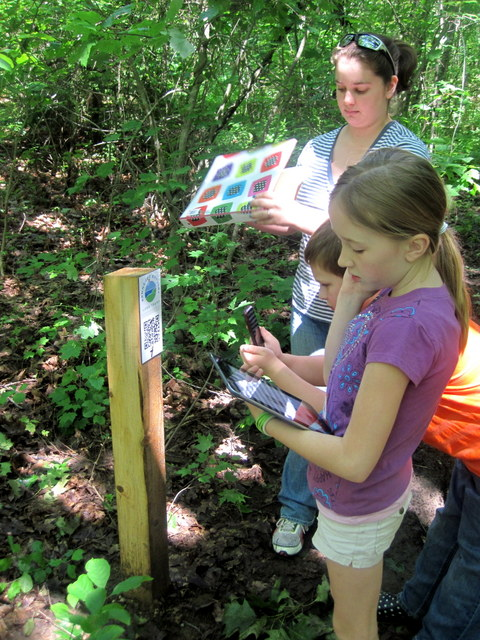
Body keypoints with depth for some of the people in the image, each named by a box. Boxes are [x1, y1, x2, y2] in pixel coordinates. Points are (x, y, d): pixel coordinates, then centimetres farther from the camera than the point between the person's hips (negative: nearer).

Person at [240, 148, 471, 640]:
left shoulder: (407, 324, -35)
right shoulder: (399, 293, -8)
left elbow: (354, 461, -31)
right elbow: (338, 373, 2)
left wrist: (273, 424, -16)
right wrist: (350, 298, -10)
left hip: (356, 504, -8)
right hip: (369, 492, 8)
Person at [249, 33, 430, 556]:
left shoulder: (408, 153, -10)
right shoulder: (317, 148, 7)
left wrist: (302, 217, -27)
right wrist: (269, 219, -6)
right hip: (311, 307, 5)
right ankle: (297, 508, 33)